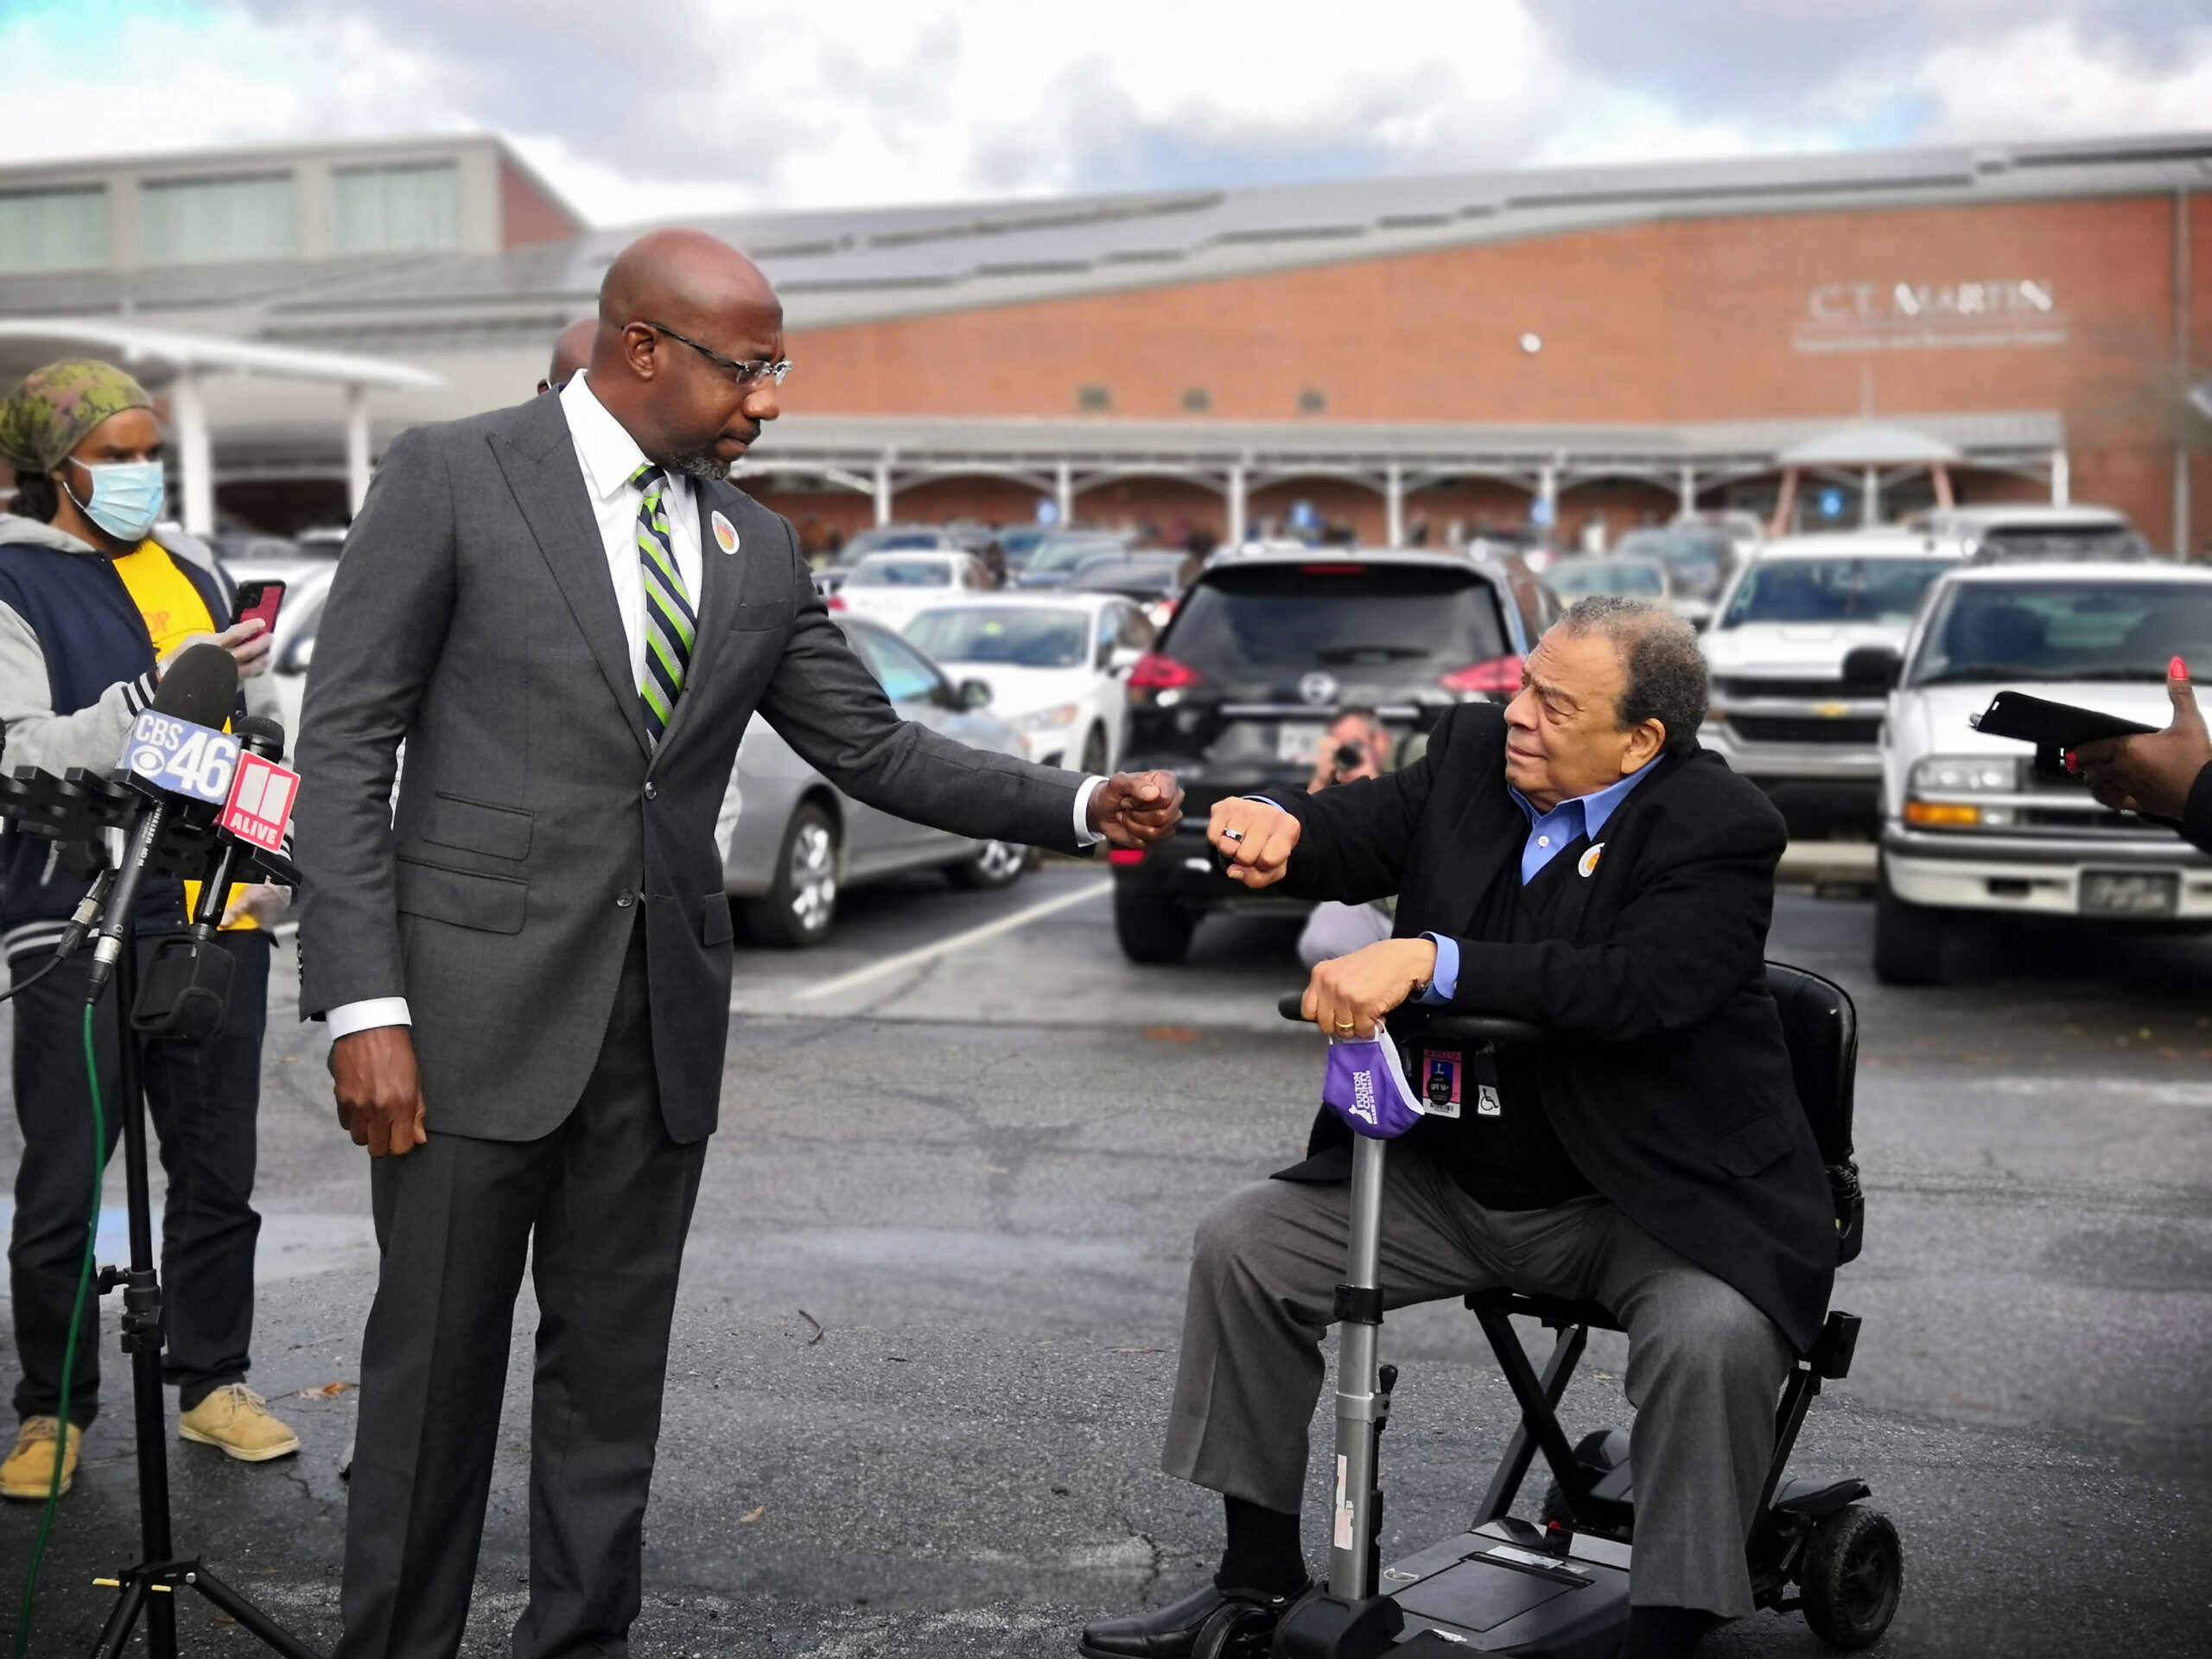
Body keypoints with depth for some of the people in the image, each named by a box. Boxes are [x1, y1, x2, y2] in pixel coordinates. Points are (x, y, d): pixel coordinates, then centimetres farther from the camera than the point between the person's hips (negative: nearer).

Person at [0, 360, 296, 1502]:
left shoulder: (195, 569, 14)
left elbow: (261, 736, 20)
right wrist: (168, 689, -24)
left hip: (219, 921, 5)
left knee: (217, 1174, 11)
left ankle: (214, 1381, 23)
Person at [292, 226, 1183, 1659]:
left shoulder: (756, 547, 11)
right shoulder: (450, 479, -4)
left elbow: (875, 748, 14)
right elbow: (346, 748, -6)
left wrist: (1077, 805, 2)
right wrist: (365, 1007, -13)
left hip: (664, 1009, 5)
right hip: (478, 997, -4)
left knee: (613, 1364, 12)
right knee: (437, 1359, 4)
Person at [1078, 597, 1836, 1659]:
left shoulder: (1720, 831, -17)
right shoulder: (1474, 753, 2)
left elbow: (1632, 987, -32)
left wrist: (1427, 962, -40)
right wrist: (1278, 828, -26)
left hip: (1648, 1200, -5)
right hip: (1457, 1181, 6)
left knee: (1712, 1335, -33)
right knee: (1242, 1244, -2)